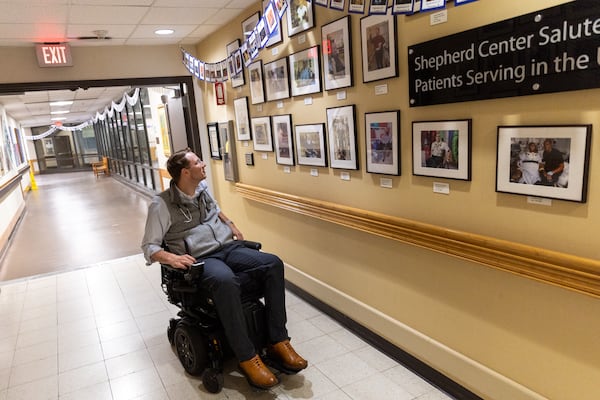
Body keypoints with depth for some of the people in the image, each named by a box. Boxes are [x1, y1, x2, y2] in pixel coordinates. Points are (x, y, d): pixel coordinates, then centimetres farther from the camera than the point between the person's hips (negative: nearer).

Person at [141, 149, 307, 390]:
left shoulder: (202, 188, 13)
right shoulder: (161, 205, -6)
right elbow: (149, 247, -5)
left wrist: (231, 225, 19)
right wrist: (171, 258, -24)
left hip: (229, 248, 6)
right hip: (201, 258, -6)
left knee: (274, 264, -19)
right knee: (226, 281, -41)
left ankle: (278, 342, -16)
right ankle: (247, 357, -27)